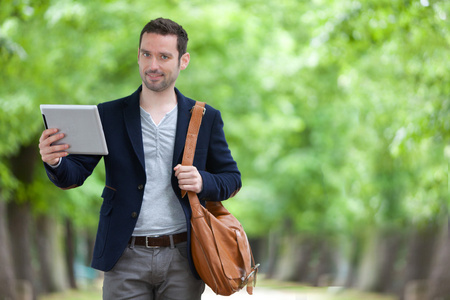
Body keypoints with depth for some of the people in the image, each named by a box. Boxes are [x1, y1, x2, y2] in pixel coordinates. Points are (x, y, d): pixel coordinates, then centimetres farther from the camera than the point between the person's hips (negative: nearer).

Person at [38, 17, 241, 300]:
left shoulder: (206, 118, 7)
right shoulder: (108, 115, 6)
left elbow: (232, 179, 11)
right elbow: (74, 175, 1)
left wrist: (203, 182, -11)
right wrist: (54, 161, -22)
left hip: (182, 259, 1)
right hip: (126, 260, 0)